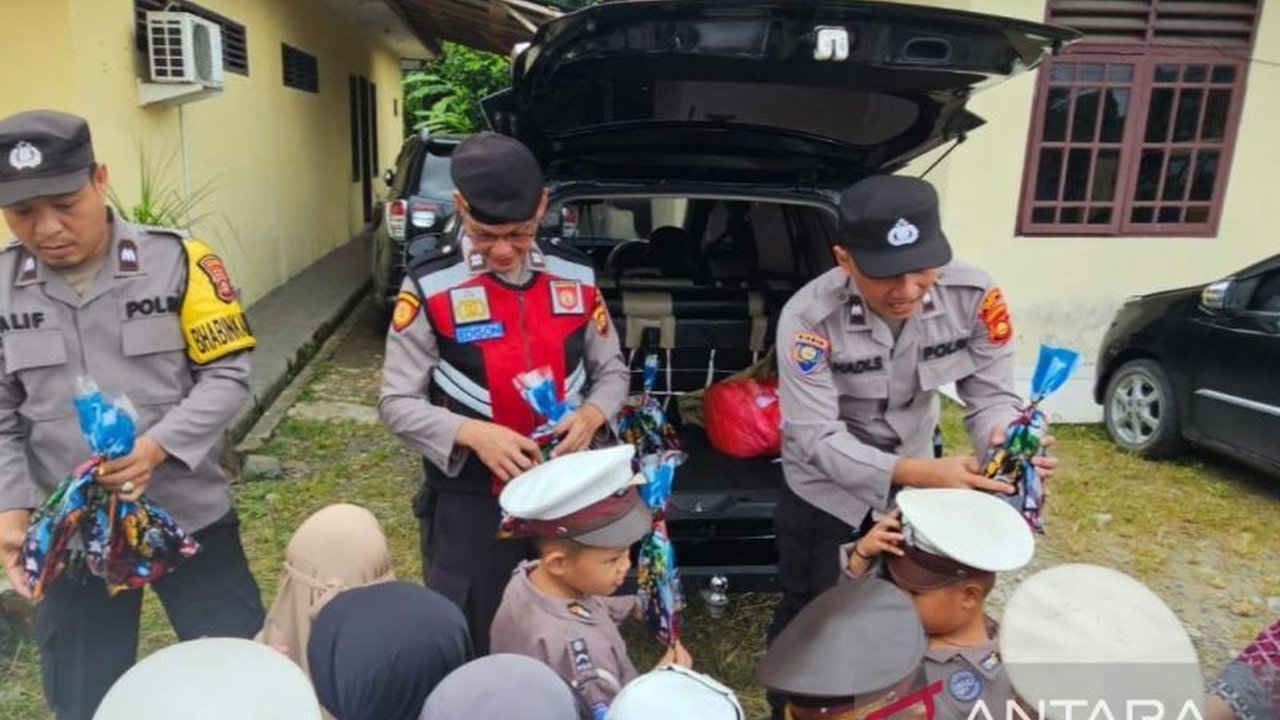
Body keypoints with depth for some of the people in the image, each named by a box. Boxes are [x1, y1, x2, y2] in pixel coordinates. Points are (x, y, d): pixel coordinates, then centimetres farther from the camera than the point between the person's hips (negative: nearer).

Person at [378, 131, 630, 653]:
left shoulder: (577, 277, -3)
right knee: (469, 643, 15)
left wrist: (591, 415, -13)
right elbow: (396, 403, -9)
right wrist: (473, 434, -25)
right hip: (469, 506, -3)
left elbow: (612, 371, 8)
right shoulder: (430, 288, -13)